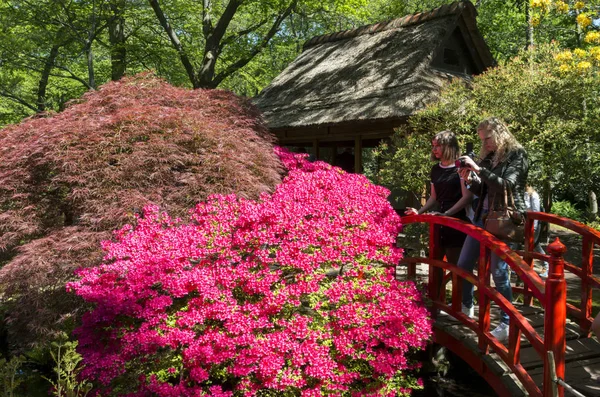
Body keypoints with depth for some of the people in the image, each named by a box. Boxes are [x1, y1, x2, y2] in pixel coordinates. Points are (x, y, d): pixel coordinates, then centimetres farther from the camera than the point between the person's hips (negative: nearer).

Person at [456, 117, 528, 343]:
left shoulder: (517, 156, -8)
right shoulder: (489, 158, 11)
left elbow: (506, 185, -21)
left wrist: (478, 169, -24)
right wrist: (470, 180, -4)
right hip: (483, 217, 8)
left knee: (499, 273, -7)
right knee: (463, 265, 12)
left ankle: (506, 324, 4)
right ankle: (466, 307, 32)